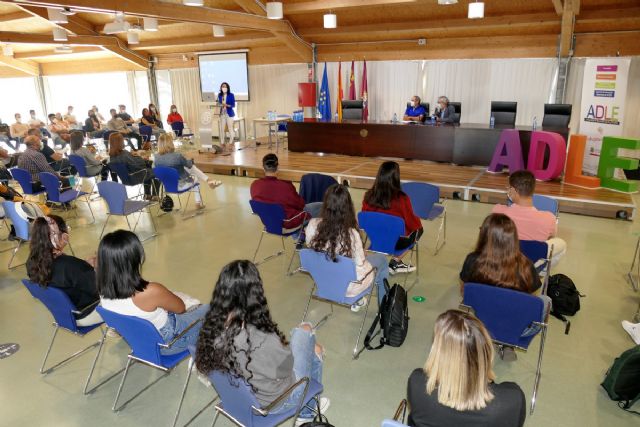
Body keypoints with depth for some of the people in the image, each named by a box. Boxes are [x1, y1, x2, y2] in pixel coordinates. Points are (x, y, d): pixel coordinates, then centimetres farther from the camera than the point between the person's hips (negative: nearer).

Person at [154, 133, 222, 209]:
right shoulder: (177, 156, -28)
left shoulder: (156, 157, -13)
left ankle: (208, 180, 33)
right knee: (194, 177, 30)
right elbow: (189, 165, -10)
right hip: (180, 185, -5)